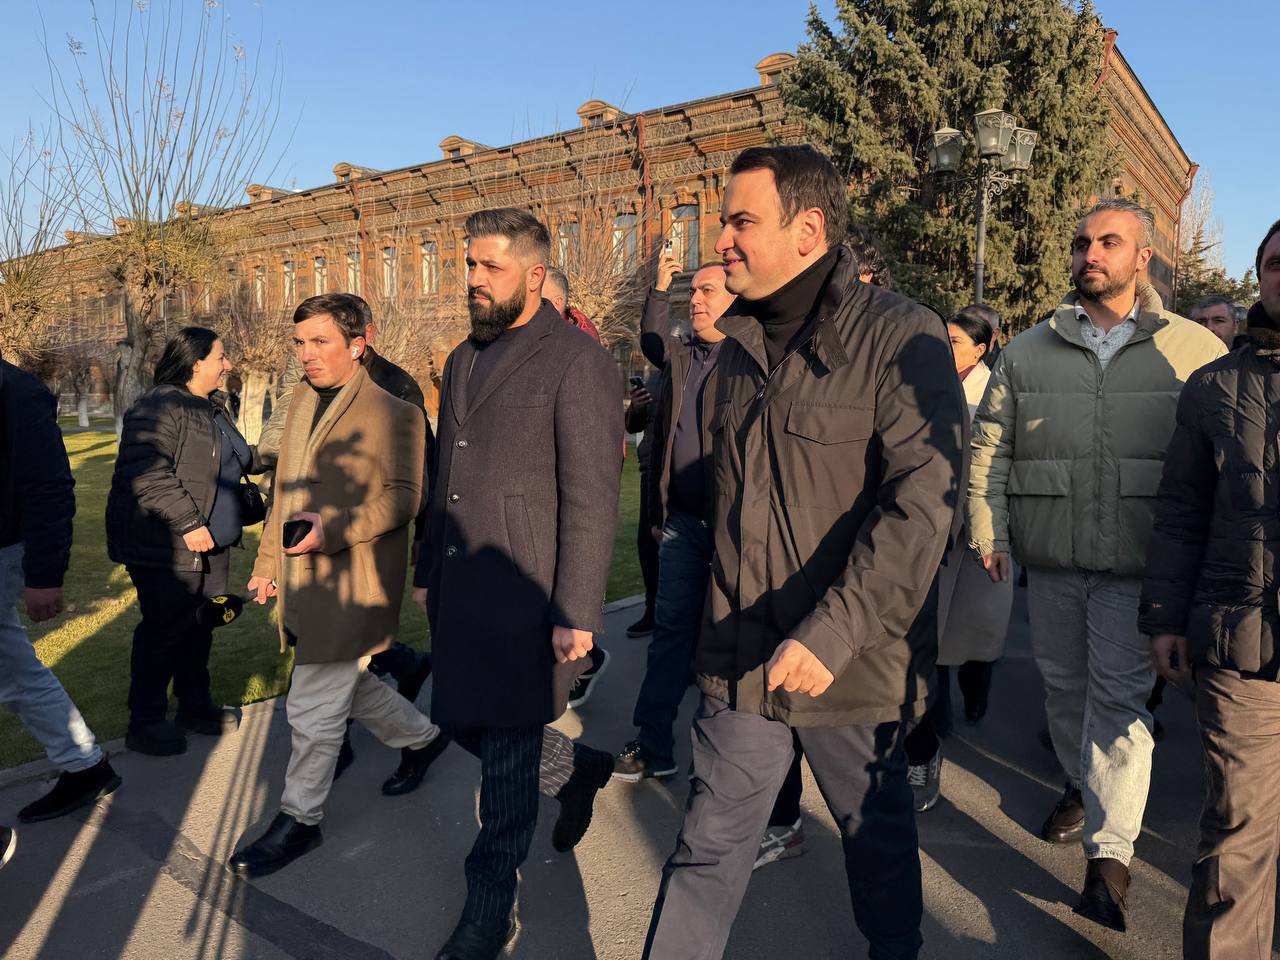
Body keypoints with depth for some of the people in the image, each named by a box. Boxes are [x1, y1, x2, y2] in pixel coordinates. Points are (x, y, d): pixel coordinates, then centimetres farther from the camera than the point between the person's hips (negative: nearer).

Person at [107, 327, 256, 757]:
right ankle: (145, 722, 14)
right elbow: (147, 475, -27)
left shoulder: (212, 407, 14)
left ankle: (196, 706, 31)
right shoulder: (158, 408, -18)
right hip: (168, 547, -9)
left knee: (200, 628, 17)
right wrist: (187, 523, -27)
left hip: (210, 544, 9)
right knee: (164, 630, 0)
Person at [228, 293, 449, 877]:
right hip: (303, 584, 8)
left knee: (313, 708, 0)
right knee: (348, 686, 20)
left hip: (351, 587, -8)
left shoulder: (393, 413, -12)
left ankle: (299, 820, 19)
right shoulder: (301, 402, 14)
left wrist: (334, 528, -27)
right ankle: (423, 737, 43)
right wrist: (268, 561, 21)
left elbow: (405, 496, -16)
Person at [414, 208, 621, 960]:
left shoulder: (577, 361, -11)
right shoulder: (463, 359, 14)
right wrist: (429, 571, 18)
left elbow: (591, 497, -16)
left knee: (508, 756, 3)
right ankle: (579, 769, 42)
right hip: (460, 589, 8)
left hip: (525, 592, -8)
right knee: (461, 722, 17)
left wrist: (576, 614, -18)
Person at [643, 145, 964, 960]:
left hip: (853, 662, -4)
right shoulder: (741, 344, 8)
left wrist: (834, 632, -29)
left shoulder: (901, 337, -14)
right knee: (709, 847, 12)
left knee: (877, 835, 19)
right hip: (740, 656, 5)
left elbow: (923, 501, -22)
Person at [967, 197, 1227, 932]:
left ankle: (1109, 851, 5)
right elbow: (989, 445, 7)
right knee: (1064, 686, 15)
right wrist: (988, 531, -3)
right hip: (1050, 563, 3)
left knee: (1120, 699, -3)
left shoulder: (1195, 350, 1)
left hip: (1137, 566, -3)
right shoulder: (1028, 352, 7)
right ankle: (1082, 785, 38)